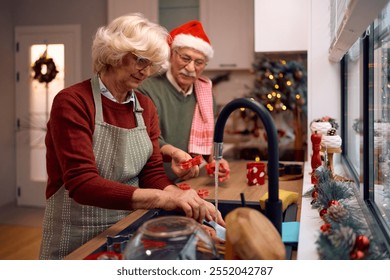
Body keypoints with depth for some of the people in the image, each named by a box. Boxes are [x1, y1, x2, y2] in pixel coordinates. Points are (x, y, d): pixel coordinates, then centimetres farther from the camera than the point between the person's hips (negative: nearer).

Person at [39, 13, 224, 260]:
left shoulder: (146, 108, 2)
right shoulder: (72, 102, -17)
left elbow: (153, 173, -1)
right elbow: (82, 183, -26)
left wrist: (181, 197, -22)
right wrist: (162, 198, -35)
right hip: (76, 241, -6)